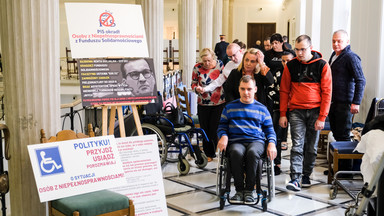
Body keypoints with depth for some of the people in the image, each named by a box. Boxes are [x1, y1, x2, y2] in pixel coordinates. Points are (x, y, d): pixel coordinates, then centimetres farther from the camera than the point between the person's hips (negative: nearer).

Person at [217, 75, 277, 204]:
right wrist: (223, 136, -6)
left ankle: (249, 190, -24)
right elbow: (222, 127, 18)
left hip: (256, 141, 0)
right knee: (236, 152, -38)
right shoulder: (230, 108, 18)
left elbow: (269, 130, 19)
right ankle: (239, 190, -23)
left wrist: (271, 143, -2)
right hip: (235, 141, 0)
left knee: (252, 152, -38)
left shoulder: (261, 109, 18)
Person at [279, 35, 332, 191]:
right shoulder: (290, 66, 2)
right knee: (297, 145, -8)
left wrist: (322, 117, -9)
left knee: (311, 147, 7)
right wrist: (282, 114, 0)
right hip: (296, 111, 0)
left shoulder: (322, 65, -3)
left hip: (315, 111, 0)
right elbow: (284, 91, 7)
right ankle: (295, 178, -10)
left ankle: (306, 175, 21)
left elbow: (327, 93, -3)